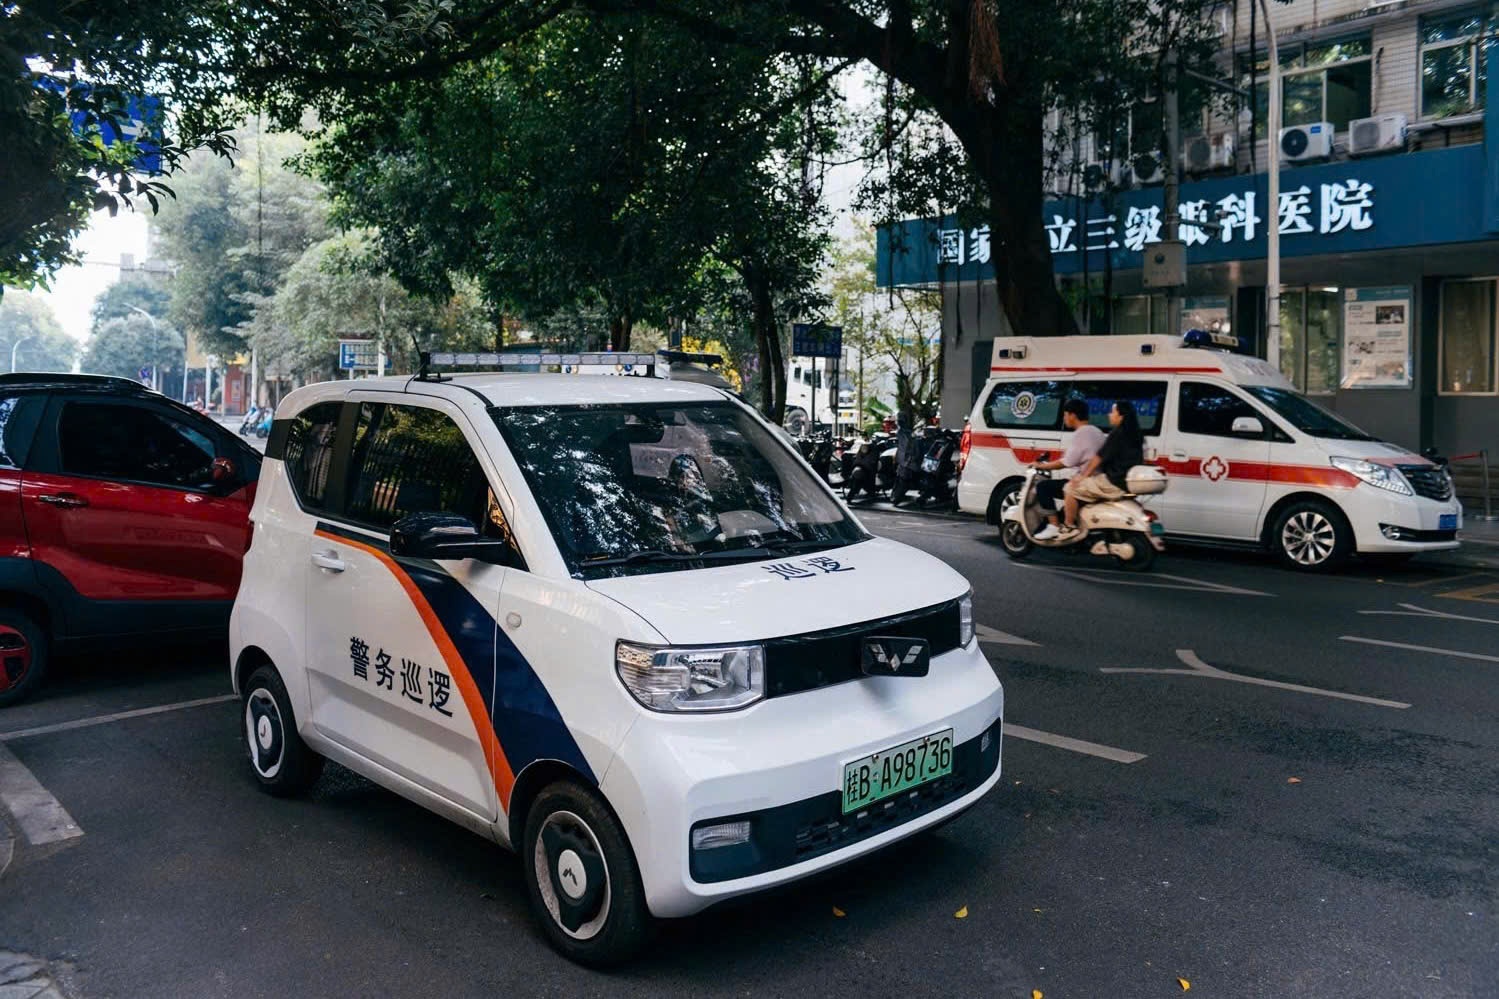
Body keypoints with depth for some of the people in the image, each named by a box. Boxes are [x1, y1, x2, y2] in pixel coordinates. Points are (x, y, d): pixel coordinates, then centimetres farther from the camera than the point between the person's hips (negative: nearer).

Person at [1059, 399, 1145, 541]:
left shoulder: (1117, 434, -15)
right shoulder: (1134, 434, 12)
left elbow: (1099, 458, -13)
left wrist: (1083, 476, -3)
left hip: (1113, 483, -10)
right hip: (1126, 481, 10)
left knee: (1071, 488, -3)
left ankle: (1069, 527, 3)